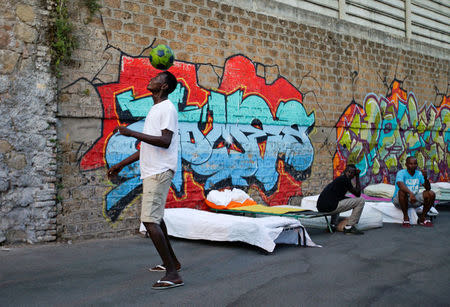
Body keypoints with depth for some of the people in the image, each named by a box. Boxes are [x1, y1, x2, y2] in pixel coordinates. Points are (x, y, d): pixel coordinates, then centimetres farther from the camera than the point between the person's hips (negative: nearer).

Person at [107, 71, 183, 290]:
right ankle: (172, 262, 34)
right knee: (155, 218, 20)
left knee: (149, 220, -17)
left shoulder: (167, 109, -10)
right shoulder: (154, 110, 21)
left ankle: (172, 274, -16)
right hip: (151, 172, 11)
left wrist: (132, 133, -26)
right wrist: (122, 164, 25)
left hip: (159, 172, -11)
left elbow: (165, 141, -24)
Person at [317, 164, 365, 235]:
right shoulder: (345, 179, -4)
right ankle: (349, 227, 1)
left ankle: (332, 225, 24)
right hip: (329, 207, -9)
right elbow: (358, 194, 2)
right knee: (361, 201, 0)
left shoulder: (339, 179, 23)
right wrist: (357, 177, 9)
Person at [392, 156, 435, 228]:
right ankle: (406, 217, -20)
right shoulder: (401, 173, -16)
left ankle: (422, 218, 0)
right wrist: (411, 193, -53)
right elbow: (400, 185, -37)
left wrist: (425, 178, -25)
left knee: (431, 194, -15)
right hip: (398, 200, -5)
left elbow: (428, 188, -6)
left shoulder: (419, 174, 0)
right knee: (402, 191, -37)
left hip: (414, 200, 5)